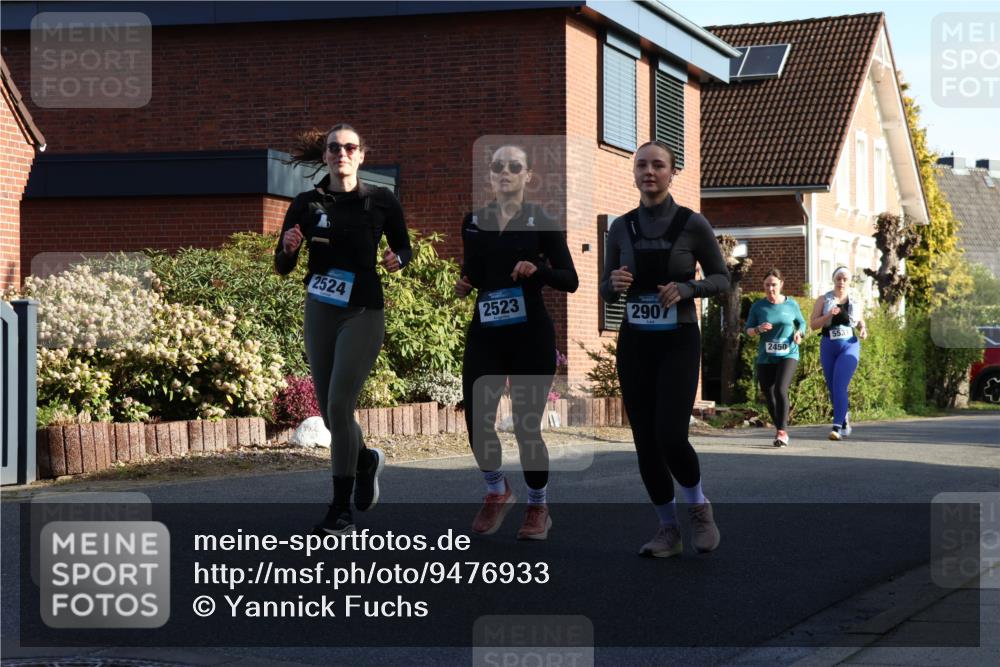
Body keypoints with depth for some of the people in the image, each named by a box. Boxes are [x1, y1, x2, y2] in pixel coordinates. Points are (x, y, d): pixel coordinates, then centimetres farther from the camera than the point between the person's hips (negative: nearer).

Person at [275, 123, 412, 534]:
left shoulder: (380, 203, -2)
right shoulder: (307, 204, 2)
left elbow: (404, 247, 11)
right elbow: (282, 267, 5)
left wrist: (397, 259, -11)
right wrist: (288, 248, -17)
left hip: (362, 315, -3)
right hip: (319, 312, 4)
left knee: (339, 406, -15)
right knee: (329, 412, 9)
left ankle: (342, 510, -7)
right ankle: (368, 461, 42)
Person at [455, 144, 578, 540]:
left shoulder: (542, 222, -3)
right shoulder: (473, 222, 7)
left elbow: (570, 281, -5)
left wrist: (537, 269, -22)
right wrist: (464, 285, 0)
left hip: (531, 336, -3)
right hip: (484, 335, 3)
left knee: (526, 425, 0)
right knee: (476, 421, -5)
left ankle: (538, 508, 22)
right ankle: (497, 492, 25)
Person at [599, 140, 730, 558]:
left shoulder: (693, 224, -7)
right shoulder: (621, 228, 3)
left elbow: (721, 279, 2)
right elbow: (607, 292, 10)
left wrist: (685, 289, -18)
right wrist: (616, 283, -14)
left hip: (679, 344, -3)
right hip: (634, 345, 4)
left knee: (671, 438, -16)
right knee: (646, 442, 2)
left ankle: (698, 507, 12)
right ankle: (668, 530, 16)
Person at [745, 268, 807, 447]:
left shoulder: (791, 304, 1)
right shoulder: (758, 306, 1)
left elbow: (801, 322, 15)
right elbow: (748, 329, 5)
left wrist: (799, 333, -6)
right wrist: (758, 329, -16)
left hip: (788, 355, -3)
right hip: (765, 358, 3)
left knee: (780, 390, -22)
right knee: (769, 395, 8)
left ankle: (782, 431, -19)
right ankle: (779, 427, 30)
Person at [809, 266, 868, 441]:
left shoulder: (855, 302, 7)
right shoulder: (823, 300, 3)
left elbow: (860, 320, 23)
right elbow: (813, 324, -1)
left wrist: (863, 329, 1)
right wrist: (828, 315, -16)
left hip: (850, 346, -2)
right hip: (828, 347, 2)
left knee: (839, 386, -18)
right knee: (832, 388, 11)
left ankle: (837, 427, -23)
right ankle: (845, 419, 36)